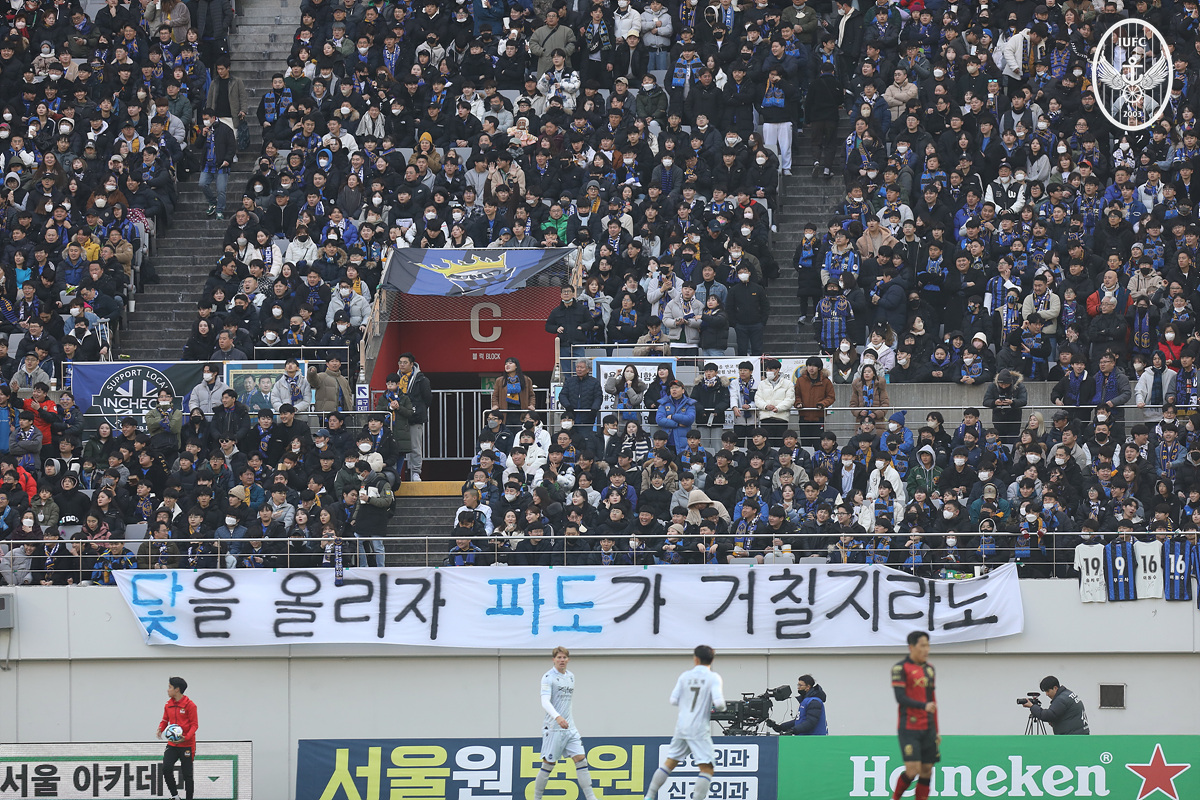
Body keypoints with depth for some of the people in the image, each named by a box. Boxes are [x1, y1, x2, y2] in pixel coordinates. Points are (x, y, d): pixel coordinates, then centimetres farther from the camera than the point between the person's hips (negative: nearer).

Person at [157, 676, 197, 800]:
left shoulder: (189, 705, -11)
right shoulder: (168, 705, 6)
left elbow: (194, 724, -11)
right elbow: (165, 720, 15)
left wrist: (186, 737, -27)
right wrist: (160, 729, -8)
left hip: (186, 745, -5)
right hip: (172, 744, 5)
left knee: (187, 774, 3)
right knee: (166, 769, -12)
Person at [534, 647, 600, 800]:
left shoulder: (570, 676, 14)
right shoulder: (549, 677, -9)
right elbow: (545, 702, -21)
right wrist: (557, 717, -36)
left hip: (569, 727, 6)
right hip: (553, 728, -6)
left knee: (581, 759, -3)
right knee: (548, 764, -2)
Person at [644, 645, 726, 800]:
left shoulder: (685, 676, 6)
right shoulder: (713, 678, -5)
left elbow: (673, 700, 5)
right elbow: (719, 703, -16)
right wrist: (720, 708, 6)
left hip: (682, 727, 5)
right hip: (699, 729, -5)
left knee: (670, 763, 16)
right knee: (707, 769, -3)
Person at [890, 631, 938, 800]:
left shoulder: (929, 668, 15)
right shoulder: (900, 668, -6)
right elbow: (900, 698, -14)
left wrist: (936, 730, 21)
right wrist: (924, 706, -27)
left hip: (927, 728, 7)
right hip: (909, 728, -7)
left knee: (927, 770, 3)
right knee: (913, 769, -13)